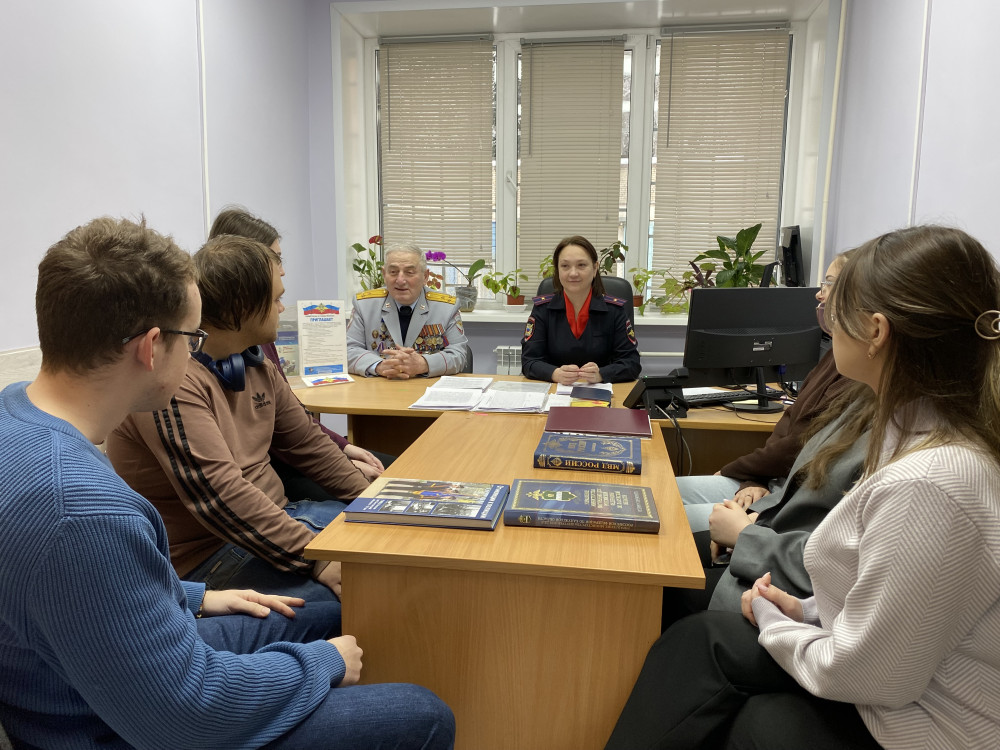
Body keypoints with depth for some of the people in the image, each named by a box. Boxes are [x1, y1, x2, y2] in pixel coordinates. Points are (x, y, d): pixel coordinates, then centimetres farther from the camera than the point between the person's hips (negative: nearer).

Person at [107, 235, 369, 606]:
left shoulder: (257, 365, 7)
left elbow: (308, 443, 14)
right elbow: (219, 495, -29)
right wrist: (315, 558, -31)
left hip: (273, 516, 9)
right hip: (204, 555, -9)